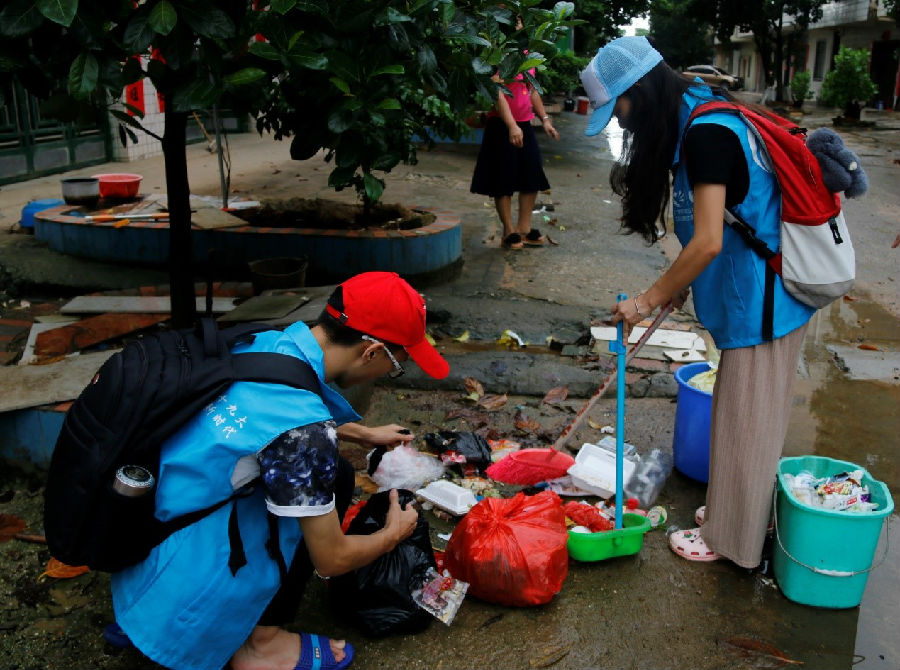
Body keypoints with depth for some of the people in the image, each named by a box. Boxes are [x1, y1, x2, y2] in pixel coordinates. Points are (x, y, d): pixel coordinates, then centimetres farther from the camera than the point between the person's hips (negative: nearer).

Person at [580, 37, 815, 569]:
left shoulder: (706, 133, -23)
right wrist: (680, 285, 11)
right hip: (760, 293, 9)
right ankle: (738, 510, 37)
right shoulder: (701, 121, 8)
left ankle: (730, 539, 23)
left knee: (744, 420, 5)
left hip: (764, 301, -9)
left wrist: (650, 299, -17)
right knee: (754, 418, 20)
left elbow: (708, 242, -26)